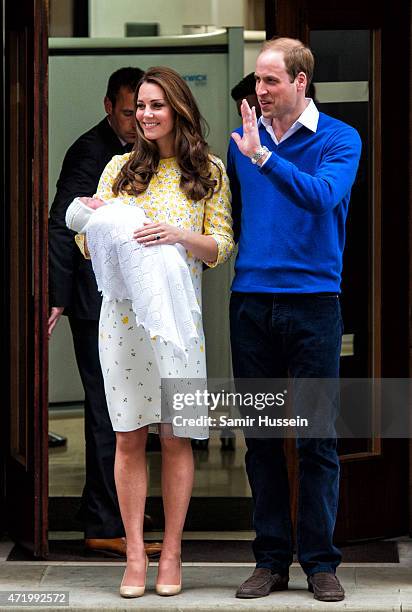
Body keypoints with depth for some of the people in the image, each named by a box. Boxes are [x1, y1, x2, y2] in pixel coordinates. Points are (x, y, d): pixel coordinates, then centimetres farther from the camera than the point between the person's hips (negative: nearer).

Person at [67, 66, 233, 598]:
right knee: (129, 435, 0)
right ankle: (135, 555, 6)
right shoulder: (120, 169, 11)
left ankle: (171, 554, 10)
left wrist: (179, 234, -17)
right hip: (123, 312, 2)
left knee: (175, 437, 1)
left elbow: (221, 250, 1)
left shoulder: (209, 173, 7)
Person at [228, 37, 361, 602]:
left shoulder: (339, 140, -1)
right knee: (261, 435, 6)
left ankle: (320, 561, 7)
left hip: (313, 300, -3)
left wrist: (262, 157, -26)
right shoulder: (243, 139, 10)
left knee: (316, 438, -1)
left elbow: (322, 195, -20)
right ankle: (271, 559, 14)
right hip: (251, 299, 4)